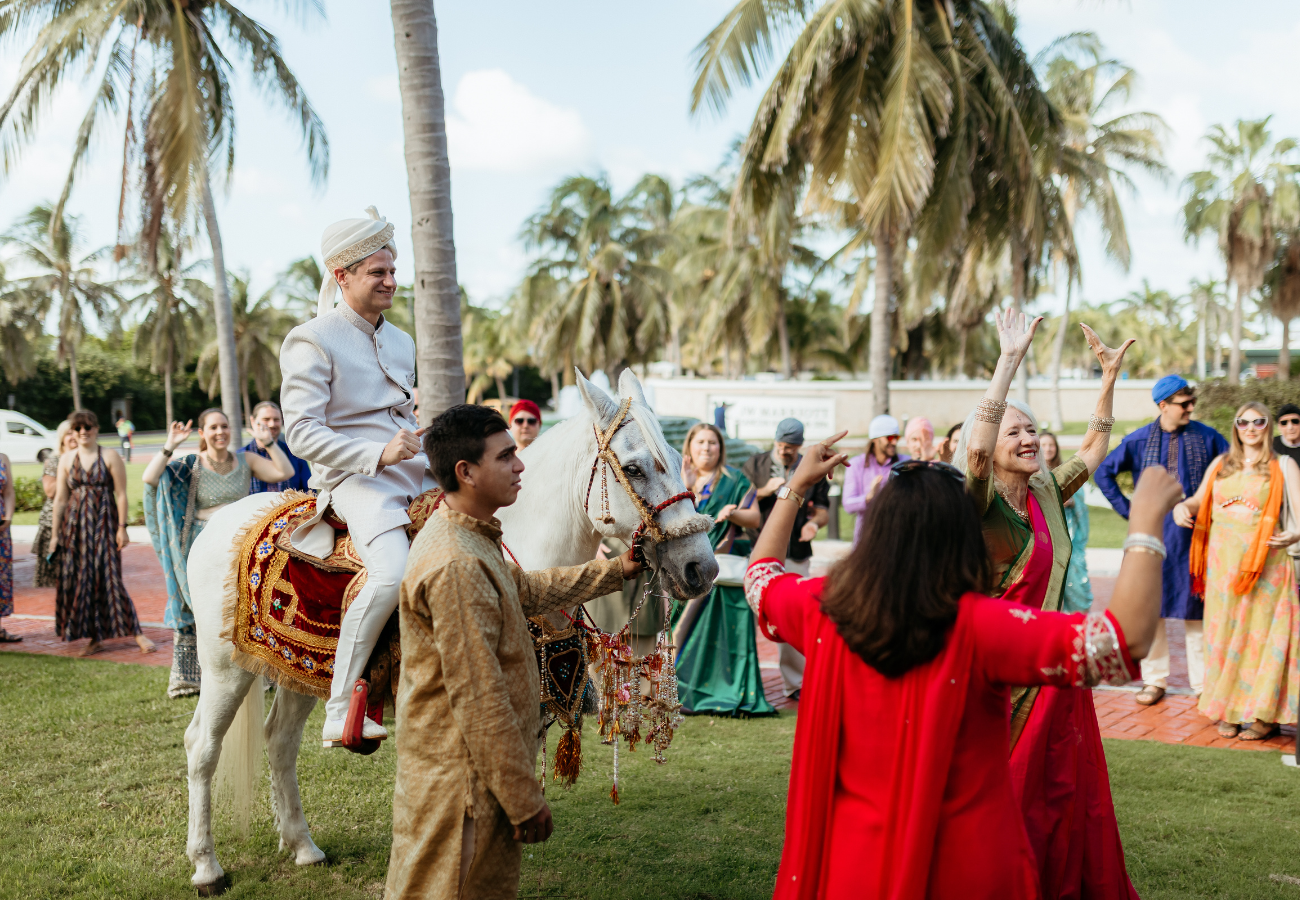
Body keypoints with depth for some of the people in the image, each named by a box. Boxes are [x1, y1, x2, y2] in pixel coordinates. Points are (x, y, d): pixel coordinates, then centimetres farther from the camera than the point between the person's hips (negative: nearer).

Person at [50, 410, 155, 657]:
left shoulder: (110, 456, -1)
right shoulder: (66, 459, 8)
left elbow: (121, 494, -4)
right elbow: (60, 499, 9)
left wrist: (122, 527, -10)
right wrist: (54, 533, 7)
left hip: (104, 522, -4)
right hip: (75, 524, 4)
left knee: (109, 578, -7)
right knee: (79, 579, 3)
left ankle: (137, 633, -1)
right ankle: (95, 637, 12)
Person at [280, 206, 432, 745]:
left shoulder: (402, 341, 22)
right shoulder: (311, 341, -2)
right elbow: (303, 433, -12)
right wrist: (377, 454, -22)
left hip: (417, 477, 8)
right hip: (354, 479, -8)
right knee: (394, 572, -32)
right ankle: (339, 712, -25)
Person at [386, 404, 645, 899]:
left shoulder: (470, 539, 8)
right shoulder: (456, 566, -26)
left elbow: (528, 590, 25)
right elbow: (478, 700, -25)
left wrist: (617, 570, 21)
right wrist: (525, 799, -18)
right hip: (457, 781, -10)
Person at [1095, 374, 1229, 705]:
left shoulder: (1207, 438, 1)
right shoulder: (1139, 440, 2)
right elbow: (1104, 472, 9)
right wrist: (1128, 509, 3)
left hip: (1193, 533, -1)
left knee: (1195, 607, 2)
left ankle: (1202, 682, 12)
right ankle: (1155, 680, 15)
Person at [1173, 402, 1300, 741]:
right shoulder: (1221, 464, 14)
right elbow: (1199, 500, 21)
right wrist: (1181, 507, -3)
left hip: (1264, 565, -3)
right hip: (1223, 564, 3)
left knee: (1261, 633, -3)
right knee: (1224, 633, 5)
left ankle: (1264, 715, 5)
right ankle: (1229, 711, 15)